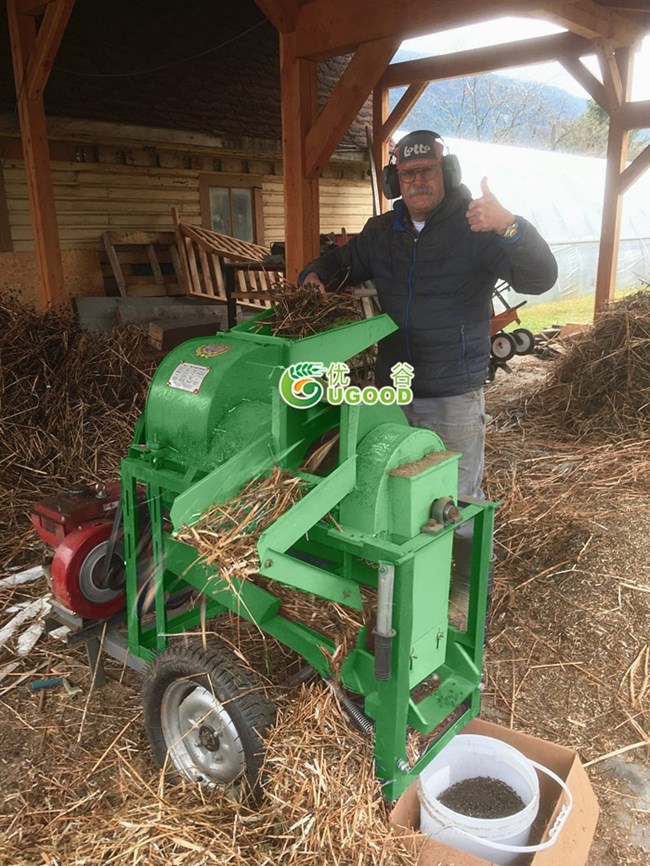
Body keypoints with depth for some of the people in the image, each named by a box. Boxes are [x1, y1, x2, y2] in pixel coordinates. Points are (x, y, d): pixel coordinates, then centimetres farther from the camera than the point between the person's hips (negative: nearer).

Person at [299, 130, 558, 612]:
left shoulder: (475, 229, -11)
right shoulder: (382, 233, 7)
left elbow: (540, 278, -22)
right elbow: (342, 261, 22)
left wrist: (508, 225, -39)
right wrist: (317, 275, -1)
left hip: (454, 396, -5)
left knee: (460, 499, 7)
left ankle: (470, 591, 28)